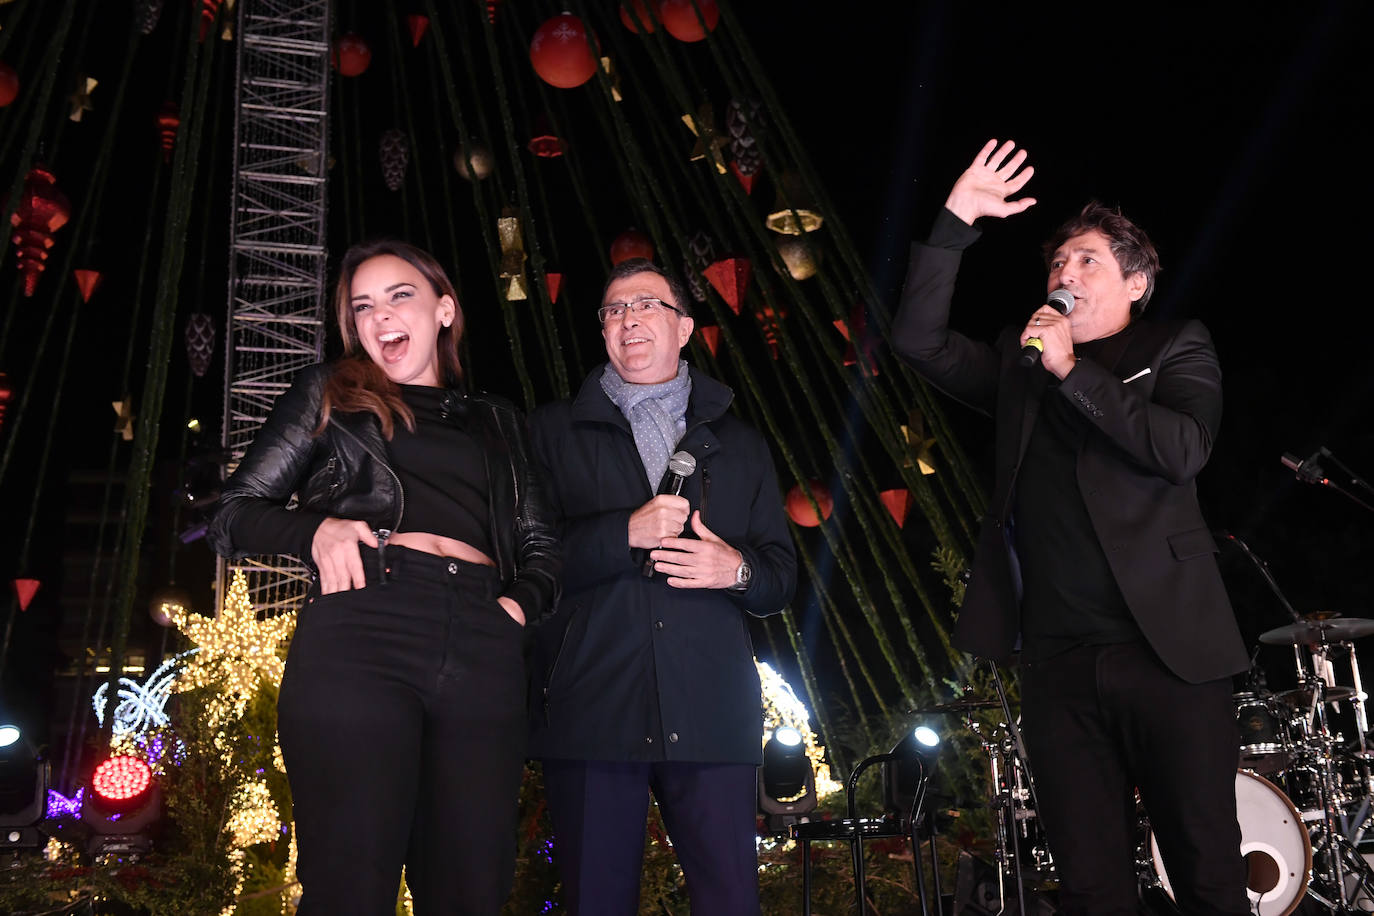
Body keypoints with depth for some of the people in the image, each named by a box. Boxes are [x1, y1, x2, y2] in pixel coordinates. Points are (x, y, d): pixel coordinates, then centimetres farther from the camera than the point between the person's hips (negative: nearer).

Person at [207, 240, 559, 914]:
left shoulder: (497, 422, 27)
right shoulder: (329, 394, 20)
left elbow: (541, 547, 23)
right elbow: (234, 515, 15)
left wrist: (520, 601, 1)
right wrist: (317, 528, -5)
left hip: (483, 650, 3)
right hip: (361, 633, -2)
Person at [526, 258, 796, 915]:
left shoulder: (739, 446, 21)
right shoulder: (554, 431, 14)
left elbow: (782, 572, 17)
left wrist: (738, 569, -6)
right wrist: (625, 532, -11)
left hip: (710, 713, 2)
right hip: (591, 709, -1)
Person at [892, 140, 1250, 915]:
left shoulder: (1176, 349, 9)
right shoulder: (1018, 362, 18)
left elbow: (1182, 449, -10)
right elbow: (919, 339, 6)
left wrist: (1072, 370, -9)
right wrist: (955, 224, 0)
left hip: (1168, 647, -3)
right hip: (1059, 660, 3)